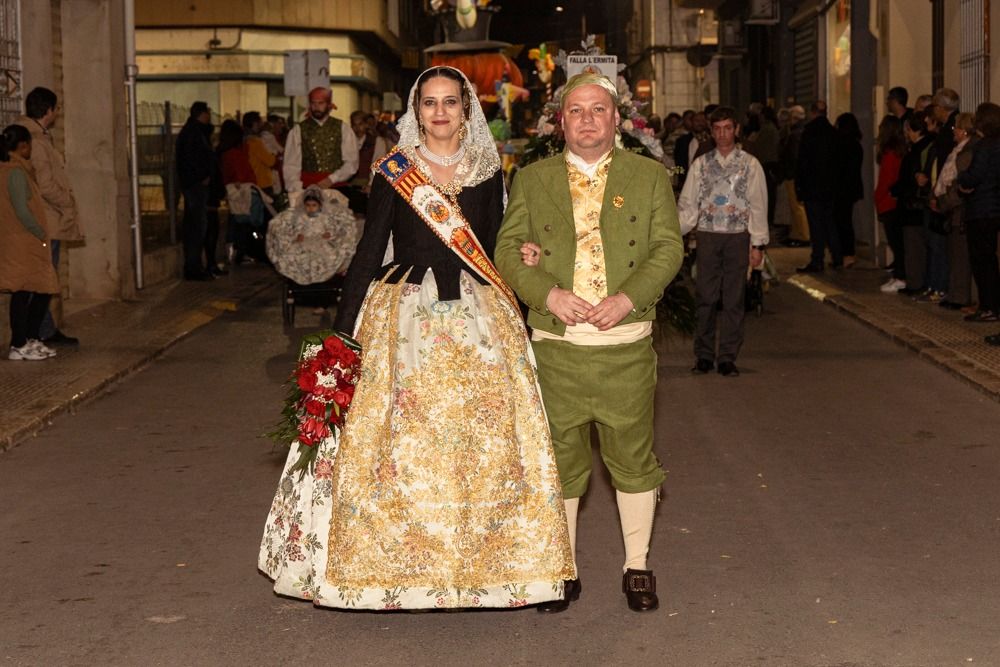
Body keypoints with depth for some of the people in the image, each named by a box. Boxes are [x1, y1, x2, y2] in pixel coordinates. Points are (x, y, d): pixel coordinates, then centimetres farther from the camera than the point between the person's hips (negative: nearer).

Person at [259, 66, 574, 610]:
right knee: (398, 436, -3)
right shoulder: (394, 171, 2)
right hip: (403, 315, -1)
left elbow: (493, 250, 14)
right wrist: (341, 326, -3)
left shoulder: (486, 172, 8)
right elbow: (370, 249, 1)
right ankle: (395, 559, 8)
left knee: (482, 436, 0)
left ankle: (478, 560, 12)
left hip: (477, 316, 2)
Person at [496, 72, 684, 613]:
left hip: (626, 344, 0)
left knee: (633, 457, 7)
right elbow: (507, 249, 3)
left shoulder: (649, 176, 7)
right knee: (559, 458, 9)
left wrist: (628, 297, -15)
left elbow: (668, 248, 1)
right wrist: (548, 293, -14)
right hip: (555, 346, 1)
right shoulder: (531, 179, 9)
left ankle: (637, 567, 23)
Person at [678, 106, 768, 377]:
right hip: (708, 235, 1)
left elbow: (758, 207, 3)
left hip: (738, 236, -1)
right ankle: (704, 355, 10)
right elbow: (688, 205, 7)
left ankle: (728, 358, 6)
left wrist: (758, 244, -3)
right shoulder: (701, 164, 9)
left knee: (734, 299, 1)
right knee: (705, 297, 1)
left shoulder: (750, 164, 5)